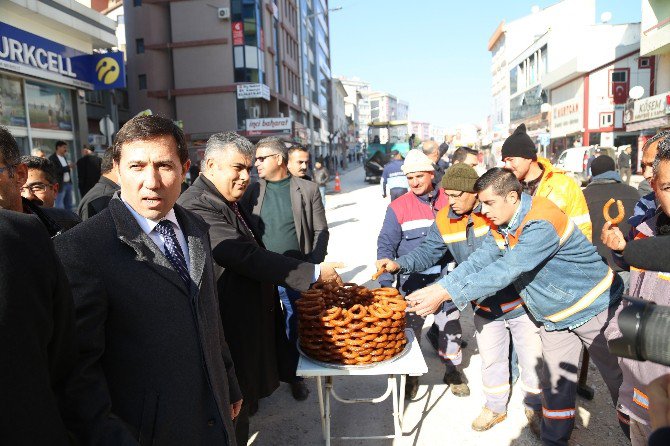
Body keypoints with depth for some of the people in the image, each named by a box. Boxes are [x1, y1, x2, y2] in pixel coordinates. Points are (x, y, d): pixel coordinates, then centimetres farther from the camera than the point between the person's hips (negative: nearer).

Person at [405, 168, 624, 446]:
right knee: (555, 382, 11)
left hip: (593, 307, -6)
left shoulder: (542, 224, -33)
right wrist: (436, 287, -27)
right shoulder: (500, 225, -6)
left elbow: (505, 271, -40)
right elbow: (478, 262, -13)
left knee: (618, 377, 13)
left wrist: (446, 294, -43)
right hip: (555, 317, 6)